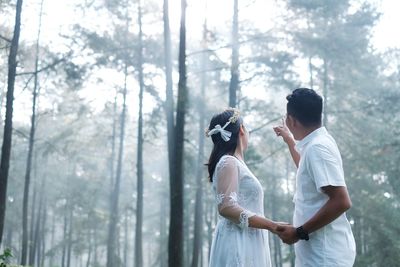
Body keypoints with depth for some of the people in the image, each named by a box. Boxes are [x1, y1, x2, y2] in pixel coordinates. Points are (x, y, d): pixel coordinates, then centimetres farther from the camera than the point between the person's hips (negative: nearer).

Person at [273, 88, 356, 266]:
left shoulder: (317, 147, -19)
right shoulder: (318, 143, 12)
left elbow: (341, 202, -26)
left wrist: (300, 232, -21)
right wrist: (289, 140, 42)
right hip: (320, 251, 10)